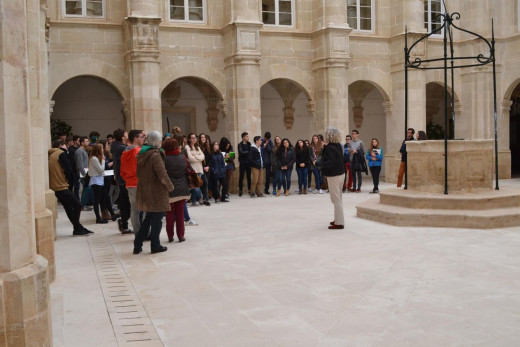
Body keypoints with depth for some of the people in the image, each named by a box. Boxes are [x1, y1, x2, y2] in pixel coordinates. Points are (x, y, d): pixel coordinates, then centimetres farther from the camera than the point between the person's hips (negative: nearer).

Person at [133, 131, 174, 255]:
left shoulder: (141, 154, 8)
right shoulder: (155, 155, -18)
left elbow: (139, 173, 17)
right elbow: (162, 175, -20)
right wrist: (170, 186, -7)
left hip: (143, 191, 8)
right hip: (156, 193, -8)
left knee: (148, 218, 18)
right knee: (157, 219, 4)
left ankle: (137, 245, 18)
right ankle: (155, 246, 12)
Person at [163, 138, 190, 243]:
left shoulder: (165, 159, -11)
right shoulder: (182, 157, 0)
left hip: (169, 190, -3)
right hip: (182, 190, 3)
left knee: (170, 214, 8)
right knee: (180, 213, 10)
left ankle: (170, 236, 11)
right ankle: (181, 236, 10)